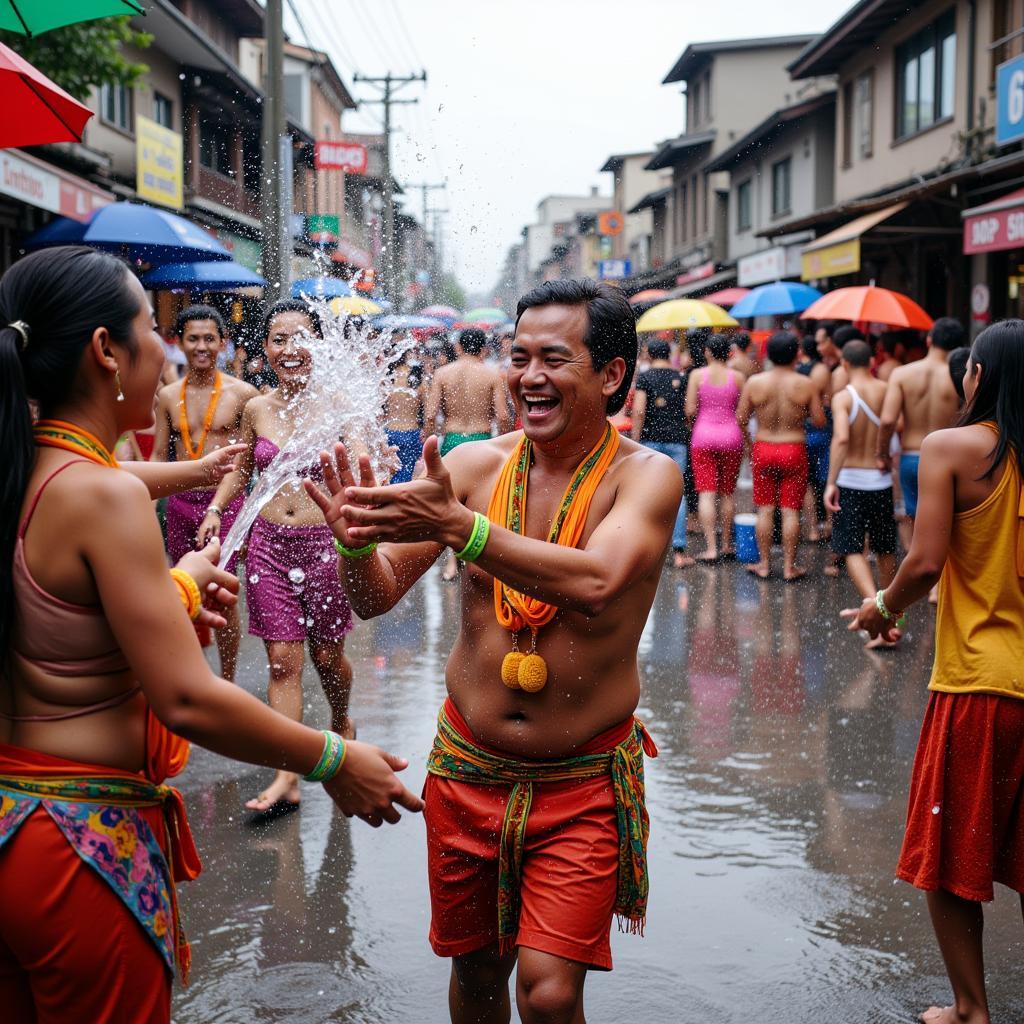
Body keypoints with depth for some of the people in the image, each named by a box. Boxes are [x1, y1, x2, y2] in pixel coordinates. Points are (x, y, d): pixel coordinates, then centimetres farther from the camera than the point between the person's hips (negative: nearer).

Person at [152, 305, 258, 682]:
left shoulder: (242, 393, -4)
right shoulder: (168, 396, 7)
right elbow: (158, 455, 12)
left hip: (225, 502, -4)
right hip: (180, 501, 4)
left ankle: (227, 681, 9)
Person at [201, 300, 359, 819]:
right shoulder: (256, 409, 5)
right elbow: (241, 468, 22)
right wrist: (215, 509, 9)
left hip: (325, 541, -2)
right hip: (269, 543, 2)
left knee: (326, 655, 10)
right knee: (282, 660, -1)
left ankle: (341, 722, 43)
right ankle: (286, 779, 1)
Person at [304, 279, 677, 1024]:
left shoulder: (646, 475, -12)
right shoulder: (475, 465, -4)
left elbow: (594, 582, -32)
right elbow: (377, 597, -5)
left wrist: (456, 524, -40)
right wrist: (356, 544, -27)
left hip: (582, 782, -3)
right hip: (467, 766, 3)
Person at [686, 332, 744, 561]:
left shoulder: (697, 375, -4)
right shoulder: (737, 377, -2)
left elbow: (690, 410, -6)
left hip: (703, 435, -1)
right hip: (731, 435, 1)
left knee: (706, 493, -2)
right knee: (727, 493, 13)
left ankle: (711, 548, -8)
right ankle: (727, 545, 20)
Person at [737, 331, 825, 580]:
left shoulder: (754, 382, -6)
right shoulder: (806, 385, -8)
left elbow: (741, 419, -1)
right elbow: (819, 421, -5)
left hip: (763, 449, 1)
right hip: (794, 450, -1)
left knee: (765, 510, 10)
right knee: (790, 510, 5)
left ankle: (764, 564, 15)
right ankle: (789, 567, 9)